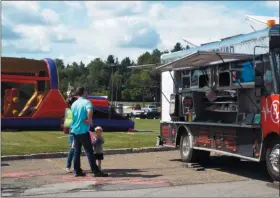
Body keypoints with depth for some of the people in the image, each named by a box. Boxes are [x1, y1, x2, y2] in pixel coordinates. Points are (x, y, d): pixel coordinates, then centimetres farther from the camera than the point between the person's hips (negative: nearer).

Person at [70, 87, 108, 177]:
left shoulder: (74, 104, 12)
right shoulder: (86, 102, -9)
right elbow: (89, 111, -30)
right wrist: (89, 120, -17)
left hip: (75, 130, 7)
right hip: (83, 131, -7)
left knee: (77, 152, 10)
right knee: (89, 151, -5)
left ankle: (77, 171, 12)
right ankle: (96, 171, -5)